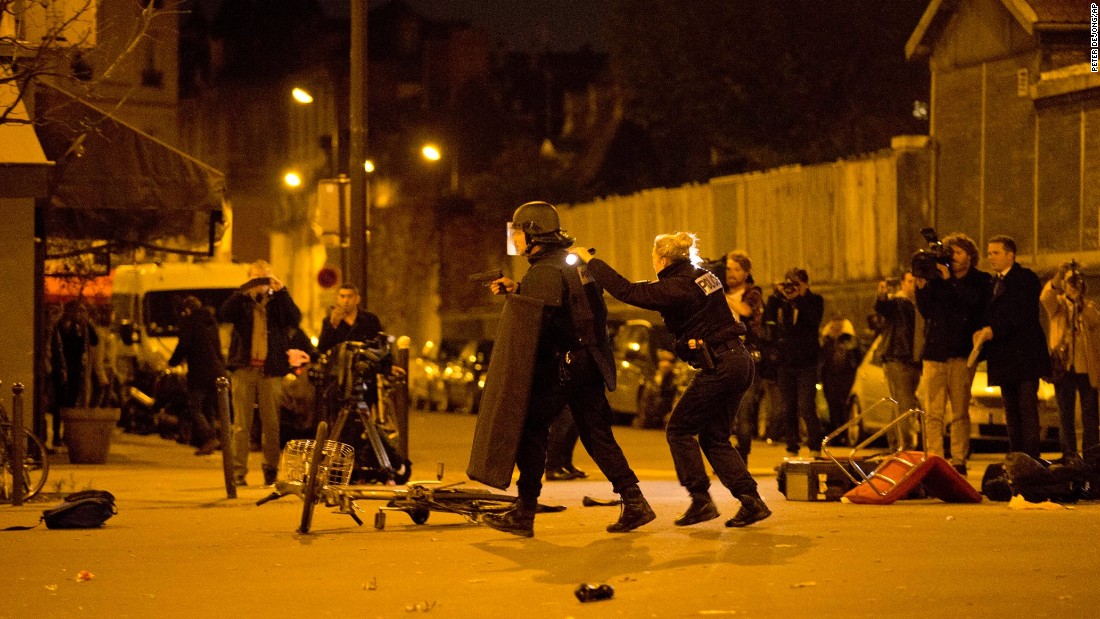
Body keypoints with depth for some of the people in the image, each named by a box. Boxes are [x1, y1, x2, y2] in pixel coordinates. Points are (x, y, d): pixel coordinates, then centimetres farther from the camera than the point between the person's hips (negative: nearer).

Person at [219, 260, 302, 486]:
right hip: (244, 368, 0)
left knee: (272, 423, 1)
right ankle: (238, 472, -2)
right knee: (241, 424, -3)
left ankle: (270, 471, 8)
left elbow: (295, 319, -7)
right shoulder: (242, 302, 11)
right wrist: (242, 292, -19)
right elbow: (224, 315, -9)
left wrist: (281, 292, -15)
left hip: (271, 370, 0)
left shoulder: (278, 302, 11)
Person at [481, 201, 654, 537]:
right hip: (589, 362, 9)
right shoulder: (573, 264, 16)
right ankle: (634, 502, 5)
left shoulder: (544, 271, -13)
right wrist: (516, 289, 14)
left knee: (531, 433, -1)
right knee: (597, 435, 11)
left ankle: (524, 514, 0)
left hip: (560, 365, -9)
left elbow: (538, 324, -21)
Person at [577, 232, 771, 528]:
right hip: (740, 361, 9)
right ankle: (751, 501, 6)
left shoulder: (675, 287, -13)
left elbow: (626, 291, -14)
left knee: (678, 429, 3)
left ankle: (701, 500, 1)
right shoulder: (703, 276, 13)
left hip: (719, 367, -9)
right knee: (714, 437, 13)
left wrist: (591, 261, -5)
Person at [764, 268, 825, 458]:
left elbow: (814, 320, -16)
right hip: (785, 363, 4)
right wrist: (776, 294, -12)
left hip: (806, 364, -4)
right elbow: (767, 318, -7)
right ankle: (792, 450, 14)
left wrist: (800, 298, -17)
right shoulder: (781, 301, 9)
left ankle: (815, 449, -5)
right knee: (788, 410, 6)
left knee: (806, 408, -12)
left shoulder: (814, 300, 3)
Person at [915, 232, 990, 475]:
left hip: (961, 354, -2)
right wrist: (921, 286, -8)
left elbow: (974, 300, -14)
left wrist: (950, 280, -15)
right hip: (934, 352, 2)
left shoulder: (980, 280, 6)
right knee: (933, 413, -3)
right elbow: (926, 311, 6)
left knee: (960, 412, -1)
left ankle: (959, 461, 2)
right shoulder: (936, 278, 12)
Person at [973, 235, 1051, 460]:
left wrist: (993, 330, -21)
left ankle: (1031, 460, -11)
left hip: (1024, 354, -7)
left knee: (1027, 408, -10)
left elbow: (1022, 314, -14)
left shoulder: (1026, 277, -4)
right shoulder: (994, 282, 19)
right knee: (1011, 413, 7)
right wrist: (981, 332, -2)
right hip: (1004, 358, 7)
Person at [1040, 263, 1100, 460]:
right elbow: (1045, 298, -17)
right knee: (1066, 414, -1)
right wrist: (1057, 277, -28)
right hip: (1064, 367, -1)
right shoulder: (1057, 304, 9)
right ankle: (1069, 454, 2)